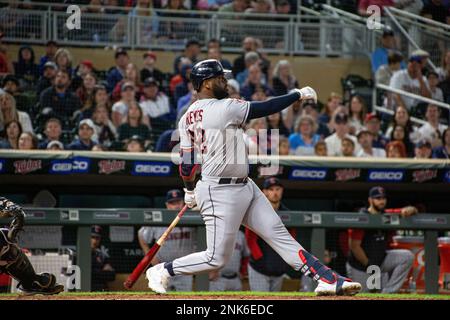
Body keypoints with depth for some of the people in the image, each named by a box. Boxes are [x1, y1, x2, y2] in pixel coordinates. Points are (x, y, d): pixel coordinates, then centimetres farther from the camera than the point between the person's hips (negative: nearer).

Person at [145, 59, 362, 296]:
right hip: (221, 193, -10)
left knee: (279, 233, 2)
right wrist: (298, 94, -1)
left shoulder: (187, 118, 7)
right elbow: (266, 108, -13)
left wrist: (190, 190, 23)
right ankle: (162, 271, 11)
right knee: (217, 258, -4)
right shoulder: (223, 108, -17)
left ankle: (326, 279, -2)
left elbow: (186, 163, 7)